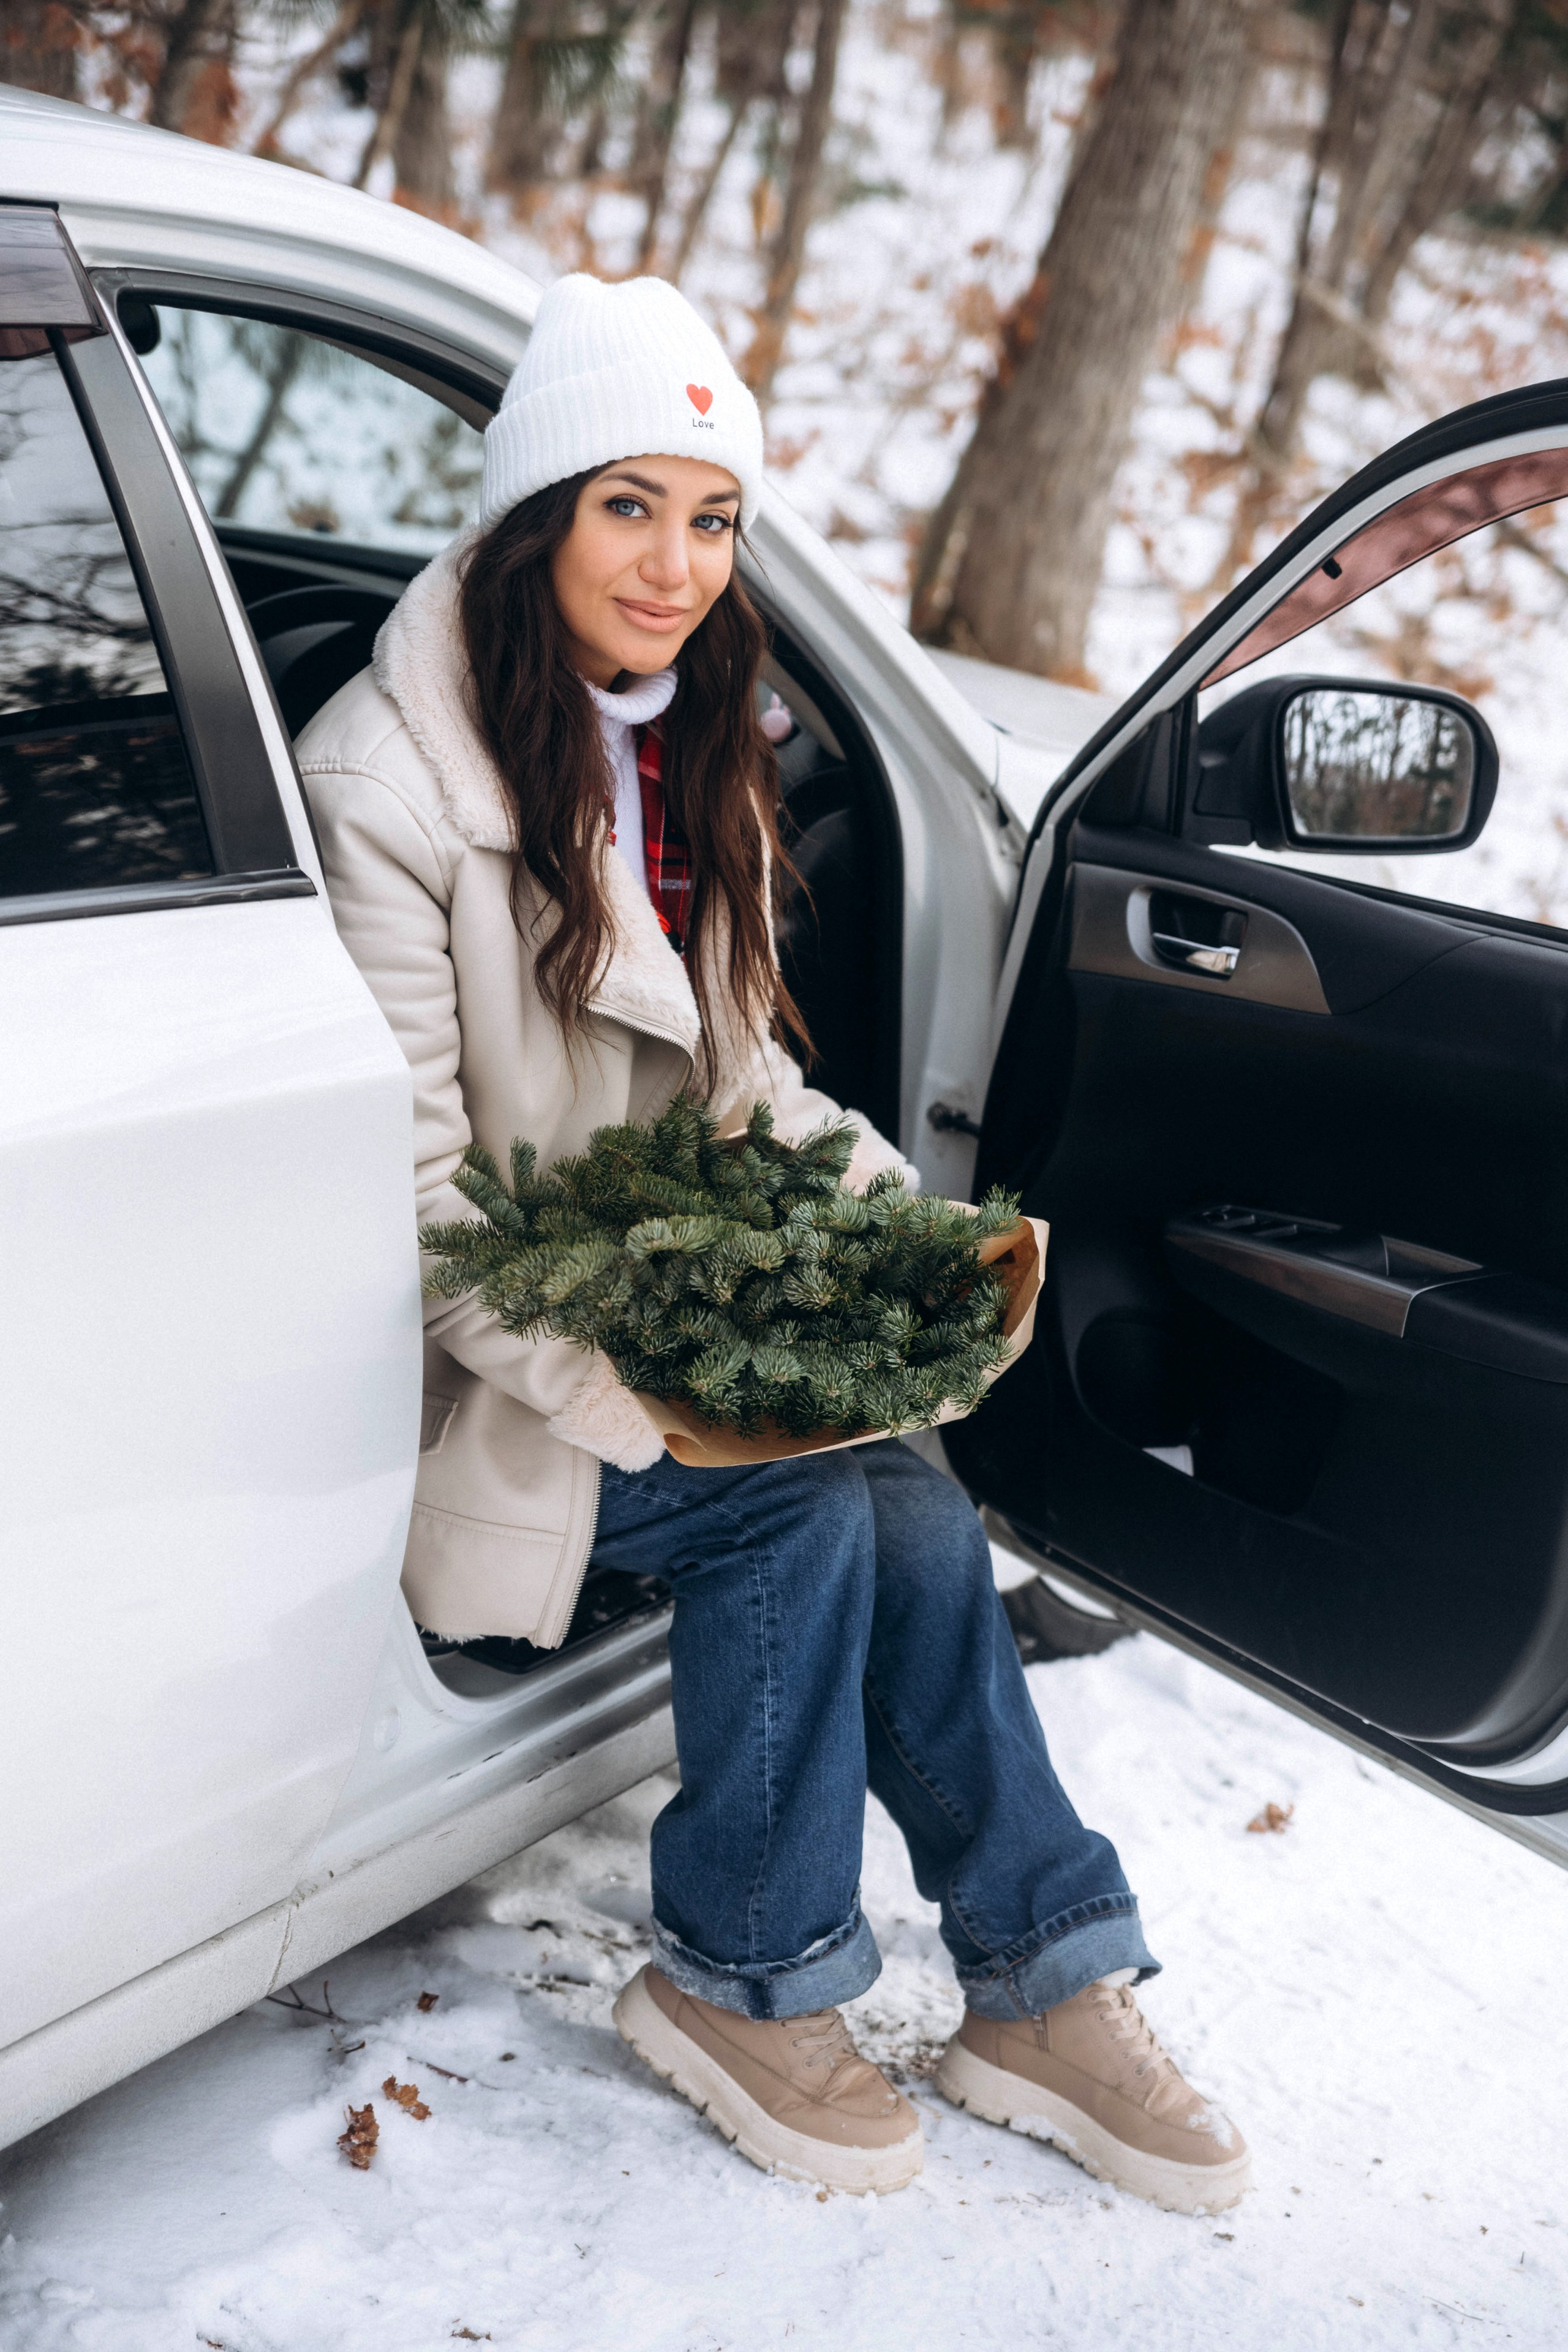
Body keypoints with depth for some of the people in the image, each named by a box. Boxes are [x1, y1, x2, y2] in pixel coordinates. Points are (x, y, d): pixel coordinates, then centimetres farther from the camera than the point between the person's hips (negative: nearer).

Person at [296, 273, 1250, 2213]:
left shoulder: (698, 749, 9)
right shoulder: (387, 777, -14)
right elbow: (409, 1190, -17)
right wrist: (633, 1393, -27)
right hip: (473, 1376, -6)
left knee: (910, 1519, -18)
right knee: (808, 1505, -25)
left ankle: (1043, 1986, -2)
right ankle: (739, 1979, -3)